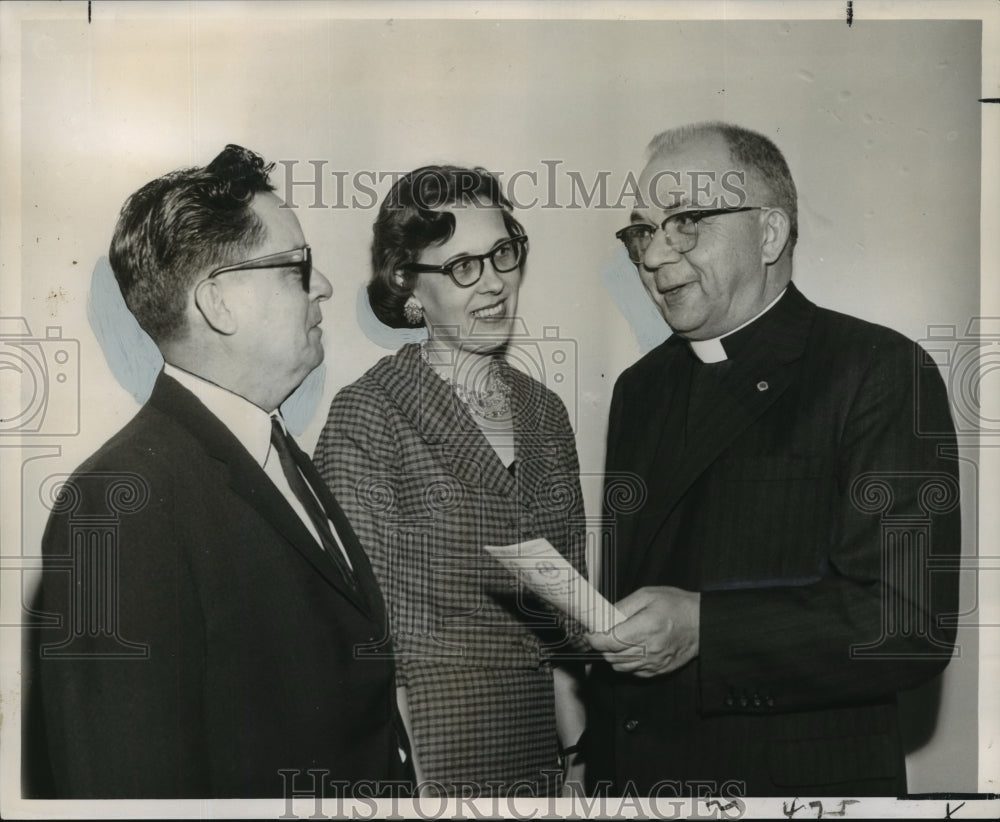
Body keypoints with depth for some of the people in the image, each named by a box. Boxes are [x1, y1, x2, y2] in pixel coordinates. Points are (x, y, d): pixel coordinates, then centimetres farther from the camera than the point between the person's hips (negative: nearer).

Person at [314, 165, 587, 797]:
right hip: (429, 746, -5)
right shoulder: (367, 414, -11)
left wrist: (577, 741, 4)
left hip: (538, 744, 5)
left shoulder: (547, 413, 6)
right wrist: (401, 772, -15)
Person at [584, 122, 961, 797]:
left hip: (800, 778, -5)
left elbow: (912, 621, -20)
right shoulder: (639, 388, 8)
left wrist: (703, 629, -26)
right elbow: (627, 585, 11)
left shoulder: (882, 372, -12)